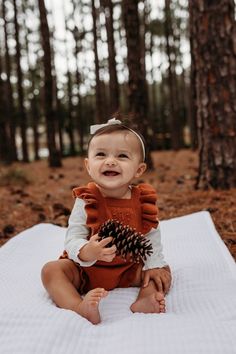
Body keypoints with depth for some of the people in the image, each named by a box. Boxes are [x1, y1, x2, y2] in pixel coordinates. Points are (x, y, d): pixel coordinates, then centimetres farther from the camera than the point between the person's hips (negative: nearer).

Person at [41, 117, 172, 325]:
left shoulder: (143, 201, -9)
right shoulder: (86, 201, -18)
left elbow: (152, 236, 4)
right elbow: (73, 239, -22)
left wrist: (154, 265, -6)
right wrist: (86, 252, -44)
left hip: (130, 269, 2)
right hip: (87, 269, -2)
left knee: (164, 271, -10)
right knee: (52, 270, -23)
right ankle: (78, 307, -39)